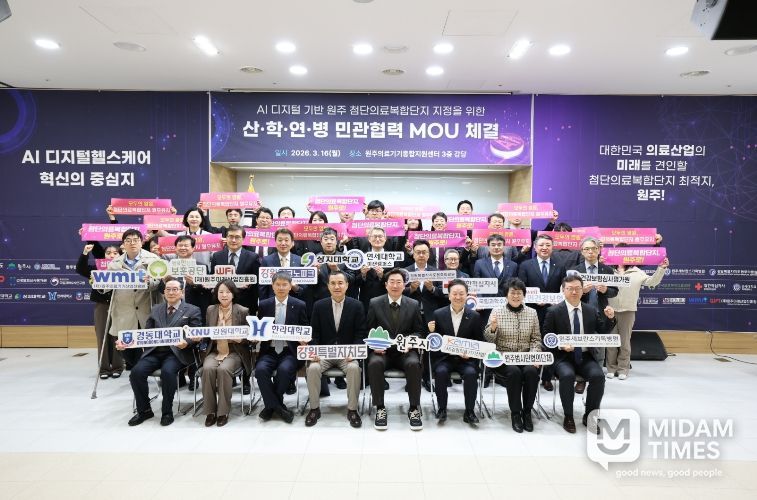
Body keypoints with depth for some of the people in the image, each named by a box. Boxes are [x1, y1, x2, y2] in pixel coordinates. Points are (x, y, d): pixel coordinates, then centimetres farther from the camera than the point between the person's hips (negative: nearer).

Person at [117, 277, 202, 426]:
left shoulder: (192, 310, 6)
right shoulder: (156, 309, 20)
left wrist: (186, 342, -23)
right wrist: (126, 342, -2)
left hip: (176, 352, -4)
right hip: (154, 351, 4)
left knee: (167, 371, -32)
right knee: (137, 371, -21)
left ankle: (167, 412, -10)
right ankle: (144, 410, 1)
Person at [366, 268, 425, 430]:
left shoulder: (414, 305, 7)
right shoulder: (374, 303, 5)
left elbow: (419, 331, 10)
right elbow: (369, 330, 7)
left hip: (405, 351, 0)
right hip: (381, 351, 0)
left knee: (414, 364, -32)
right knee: (374, 364, -33)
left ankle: (414, 409, -16)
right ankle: (380, 408, -17)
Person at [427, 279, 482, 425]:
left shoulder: (474, 316, 4)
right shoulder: (438, 314, 3)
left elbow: (479, 342, 7)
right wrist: (431, 332, -16)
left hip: (466, 358, 0)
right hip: (443, 357, 0)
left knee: (471, 373, -28)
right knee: (441, 372, -29)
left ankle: (469, 411, -9)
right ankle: (442, 408, -9)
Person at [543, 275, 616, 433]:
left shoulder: (592, 310, 8)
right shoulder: (554, 311, -2)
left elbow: (603, 332, 8)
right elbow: (546, 337, -1)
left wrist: (610, 318, -10)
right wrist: (561, 345, -19)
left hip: (586, 357, 3)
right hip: (563, 356, -3)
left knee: (598, 376, -24)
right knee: (567, 375, -32)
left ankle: (590, 415, -3)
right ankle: (568, 417, -11)